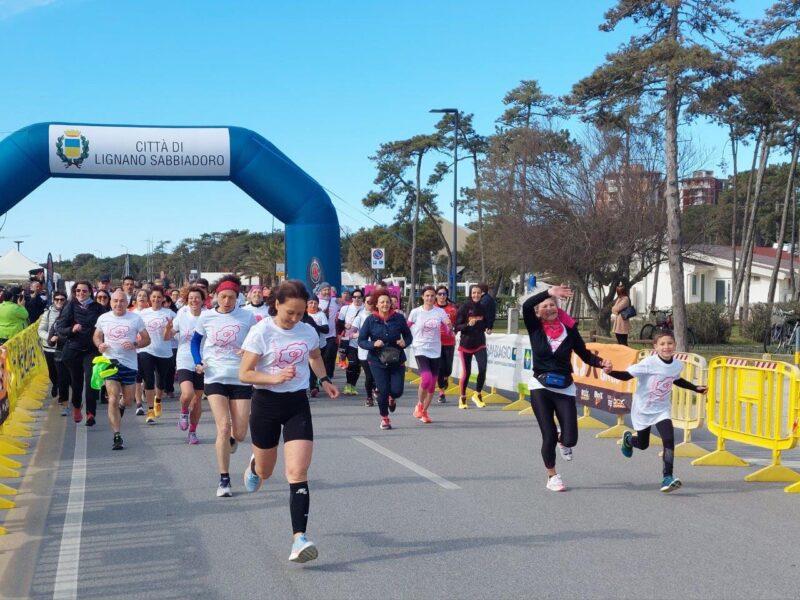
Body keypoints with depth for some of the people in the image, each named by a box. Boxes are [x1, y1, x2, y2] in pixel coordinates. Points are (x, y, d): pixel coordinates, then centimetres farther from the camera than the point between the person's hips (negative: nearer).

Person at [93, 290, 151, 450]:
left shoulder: (135, 318, 0)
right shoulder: (103, 318, 5)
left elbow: (147, 340, 3)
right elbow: (96, 336, 18)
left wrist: (134, 344, -17)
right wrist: (100, 345, -5)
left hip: (129, 364, 0)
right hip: (110, 363, 0)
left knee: (128, 400, 11)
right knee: (113, 400, -10)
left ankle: (120, 407, 49)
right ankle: (117, 437, -7)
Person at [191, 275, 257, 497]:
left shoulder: (247, 317, -2)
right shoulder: (206, 317, 1)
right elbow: (195, 341, 15)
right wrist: (198, 362, -2)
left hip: (241, 379, 1)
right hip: (215, 378, 0)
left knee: (239, 434, 1)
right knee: (223, 427, -13)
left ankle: (231, 439, 41)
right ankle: (224, 480, -2)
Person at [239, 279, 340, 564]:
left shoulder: (308, 332, 0)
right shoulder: (261, 331, -12)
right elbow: (244, 374, -13)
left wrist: (324, 380, 11)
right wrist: (274, 378, -26)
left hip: (297, 404, 2)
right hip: (266, 403, -2)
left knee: (297, 472, -13)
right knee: (265, 472, 15)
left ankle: (299, 538, -16)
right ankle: (254, 466, 54)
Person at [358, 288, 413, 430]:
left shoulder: (398, 318, -3)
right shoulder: (370, 320, -5)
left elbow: (408, 336, 8)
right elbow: (361, 341, -2)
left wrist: (405, 342, -15)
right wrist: (373, 344, -20)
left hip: (397, 360, 1)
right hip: (377, 361, -1)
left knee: (397, 390, -5)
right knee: (383, 391, -4)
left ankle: (392, 398, 36)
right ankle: (384, 418, 22)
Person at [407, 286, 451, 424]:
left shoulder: (440, 312, 1)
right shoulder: (416, 312, -3)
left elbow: (449, 327, -8)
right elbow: (407, 327, 11)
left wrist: (449, 324, -28)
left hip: (435, 351, 3)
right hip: (420, 350, -3)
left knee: (432, 384, 6)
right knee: (426, 378, -22)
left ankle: (424, 412, 24)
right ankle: (419, 405, 3)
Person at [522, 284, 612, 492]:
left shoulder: (569, 329, -2)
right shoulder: (535, 327, -5)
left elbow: (584, 354, 0)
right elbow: (526, 306, -22)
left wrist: (601, 363, -18)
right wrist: (549, 292, -33)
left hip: (564, 389, 1)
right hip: (540, 387, -1)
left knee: (570, 439, -5)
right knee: (549, 436, -2)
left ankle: (562, 442, 34)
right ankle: (552, 477, 21)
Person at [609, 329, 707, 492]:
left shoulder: (677, 365, -8)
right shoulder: (648, 363, -25)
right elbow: (626, 375, -22)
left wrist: (696, 388, 16)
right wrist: (611, 372, -40)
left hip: (662, 409, 3)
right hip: (643, 409, -3)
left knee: (669, 439, -19)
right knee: (643, 444, 15)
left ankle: (667, 478, -11)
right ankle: (628, 438, 52)